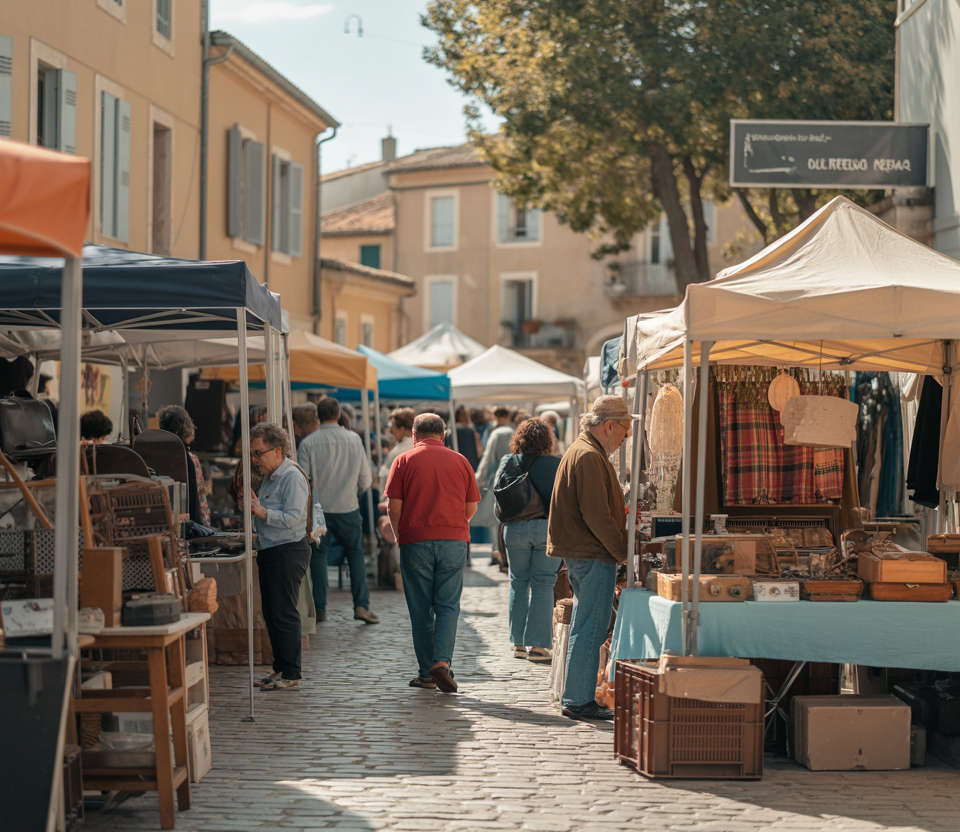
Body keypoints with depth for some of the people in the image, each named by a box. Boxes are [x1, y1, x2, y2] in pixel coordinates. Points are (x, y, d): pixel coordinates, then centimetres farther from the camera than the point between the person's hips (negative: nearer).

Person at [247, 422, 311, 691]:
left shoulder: (292, 477, -13)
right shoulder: (269, 477, 17)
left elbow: (292, 517, -22)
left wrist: (261, 512, -27)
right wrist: (253, 508, 6)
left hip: (289, 551, -10)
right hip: (269, 552, 10)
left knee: (284, 614, -9)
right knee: (270, 614, 12)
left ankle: (291, 675, -6)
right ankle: (280, 669, 19)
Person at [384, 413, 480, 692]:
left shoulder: (404, 461, 1)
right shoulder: (460, 461, 8)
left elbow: (394, 507, -4)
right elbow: (471, 507, 8)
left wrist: (400, 535, 12)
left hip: (415, 541, -1)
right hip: (454, 539, 1)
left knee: (421, 608, 6)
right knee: (448, 605, 4)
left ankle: (426, 673, 8)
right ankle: (442, 661, -14)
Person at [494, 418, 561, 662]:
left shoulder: (509, 462, -1)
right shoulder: (556, 465, -7)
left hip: (516, 529, 2)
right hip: (549, 528, -2)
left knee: (518, 584, 14)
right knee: (543, 586, 3)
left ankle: (519, 643, 16)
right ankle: (537, 645, 1)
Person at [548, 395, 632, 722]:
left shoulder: (580, 451, 19)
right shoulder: (589, 456, -16)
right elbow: (596, 516, -21)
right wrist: (624, 551, -15)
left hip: (580, 556, 11)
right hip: (593, 557, -11)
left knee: (585, 629, 14)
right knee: (589, 630, -7)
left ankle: (578, 699, 18)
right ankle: (579, 701, -4)